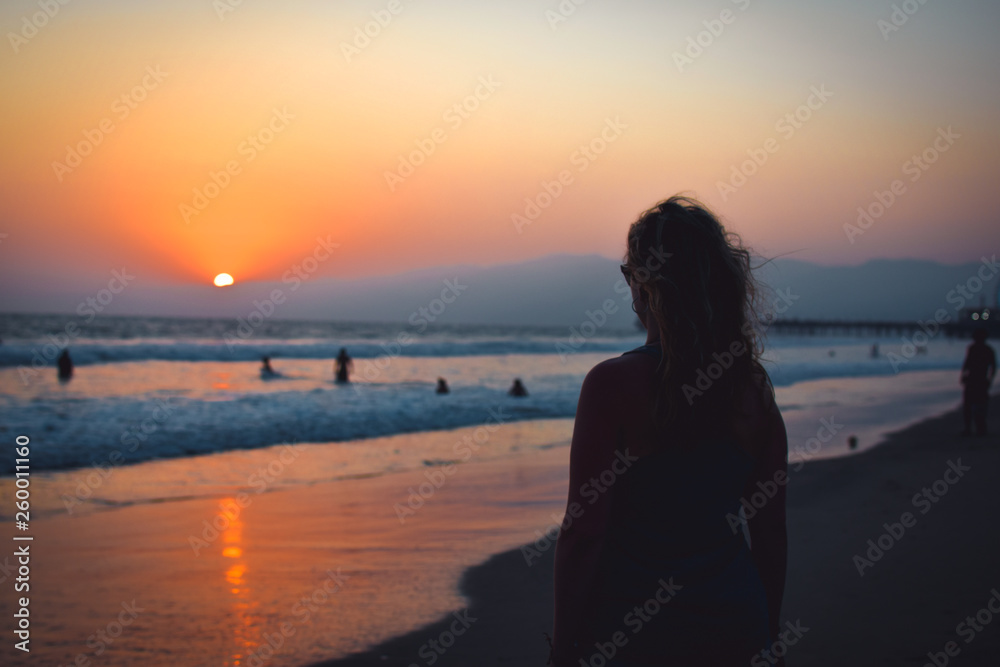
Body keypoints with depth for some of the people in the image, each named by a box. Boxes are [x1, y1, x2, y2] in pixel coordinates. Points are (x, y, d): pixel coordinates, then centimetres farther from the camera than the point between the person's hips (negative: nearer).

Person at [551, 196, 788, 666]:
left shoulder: (614, 384, -15)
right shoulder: (752, 384, -1)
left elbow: (584, 531, -15)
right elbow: (770, 528, 5)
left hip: (633, 628, -4)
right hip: (733, 619, 5)